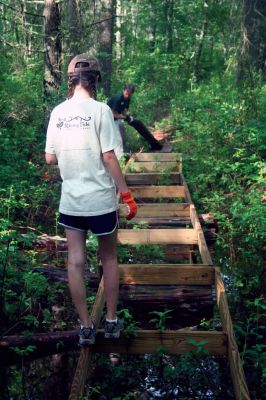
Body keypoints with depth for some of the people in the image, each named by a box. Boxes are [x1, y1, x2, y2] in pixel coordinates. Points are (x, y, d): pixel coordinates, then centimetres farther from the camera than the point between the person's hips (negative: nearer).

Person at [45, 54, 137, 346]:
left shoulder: (58, 112, 1)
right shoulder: (100, 110, -11)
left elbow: (50, 158, 3)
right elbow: (109, 158, -13)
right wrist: (127, 195, -5)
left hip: (70, 201, 3)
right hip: (101, 200, -3)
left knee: (75, 262, 9)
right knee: (109, 259, 15)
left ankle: (86, 327, 17)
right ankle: (111, 321, 24)